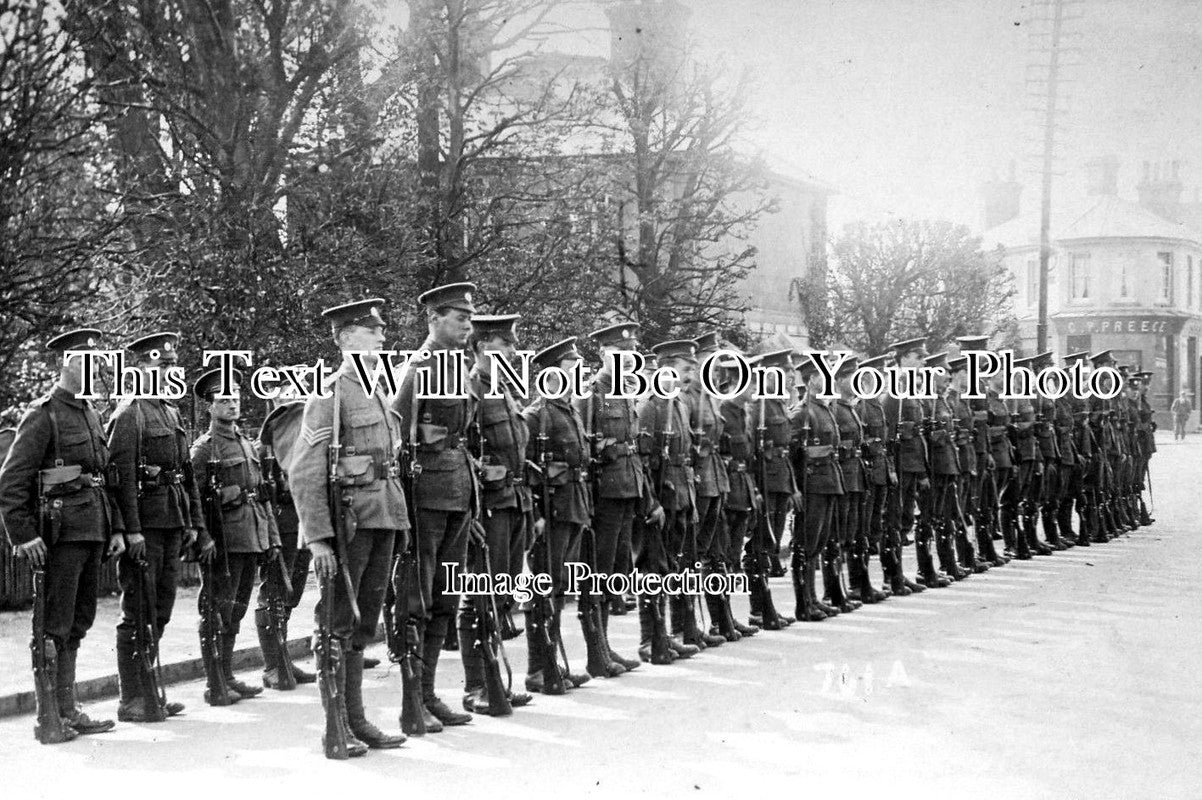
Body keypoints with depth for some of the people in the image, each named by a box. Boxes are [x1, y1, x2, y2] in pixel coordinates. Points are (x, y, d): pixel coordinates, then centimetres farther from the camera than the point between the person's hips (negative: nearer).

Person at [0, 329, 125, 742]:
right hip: (61, 533, -8)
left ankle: (69, 709, 20)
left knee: (78, 624, 13)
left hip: (92, 532, 8)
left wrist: (115, 528, 16)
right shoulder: (42, 415, -7)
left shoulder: (91, 413, 18)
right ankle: (48, 718, 1)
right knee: (54, 628, -4)